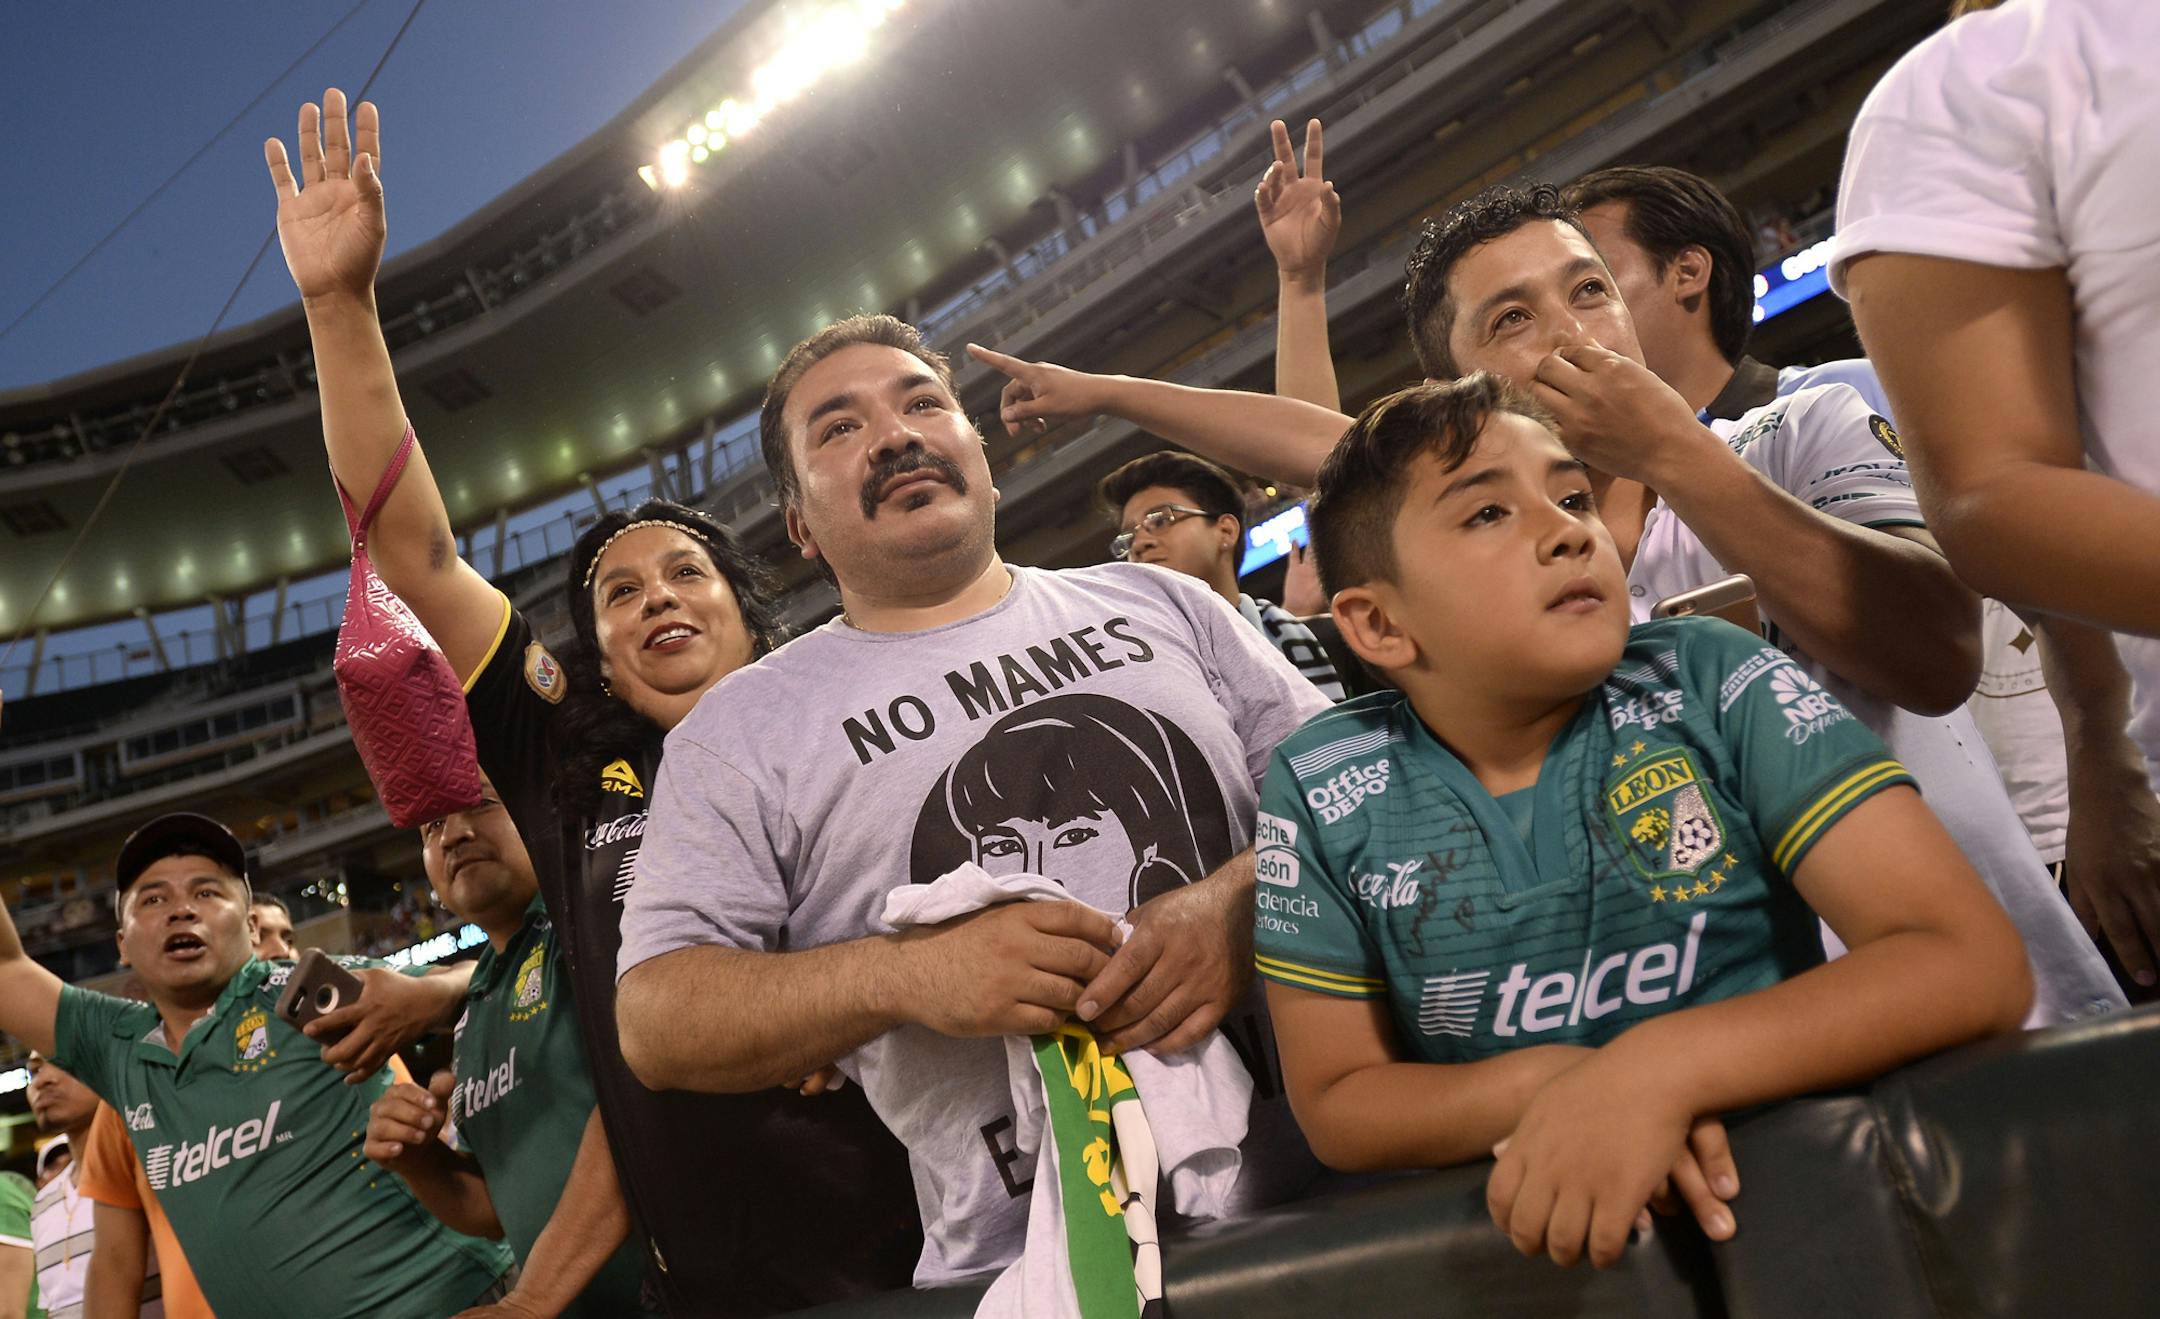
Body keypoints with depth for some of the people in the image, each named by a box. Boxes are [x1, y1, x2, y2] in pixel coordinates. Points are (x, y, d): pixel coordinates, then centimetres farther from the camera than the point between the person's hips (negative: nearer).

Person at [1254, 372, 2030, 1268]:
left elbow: (1973, 960, -13)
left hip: (1795, 1191, 1)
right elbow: (1336, 1104, 0)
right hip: (1514, 1229, 0)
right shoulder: (1319, 789, -6)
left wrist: (1663, 1067, -25)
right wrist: (1544, 1085, -18)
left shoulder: (1711, 683, -8)